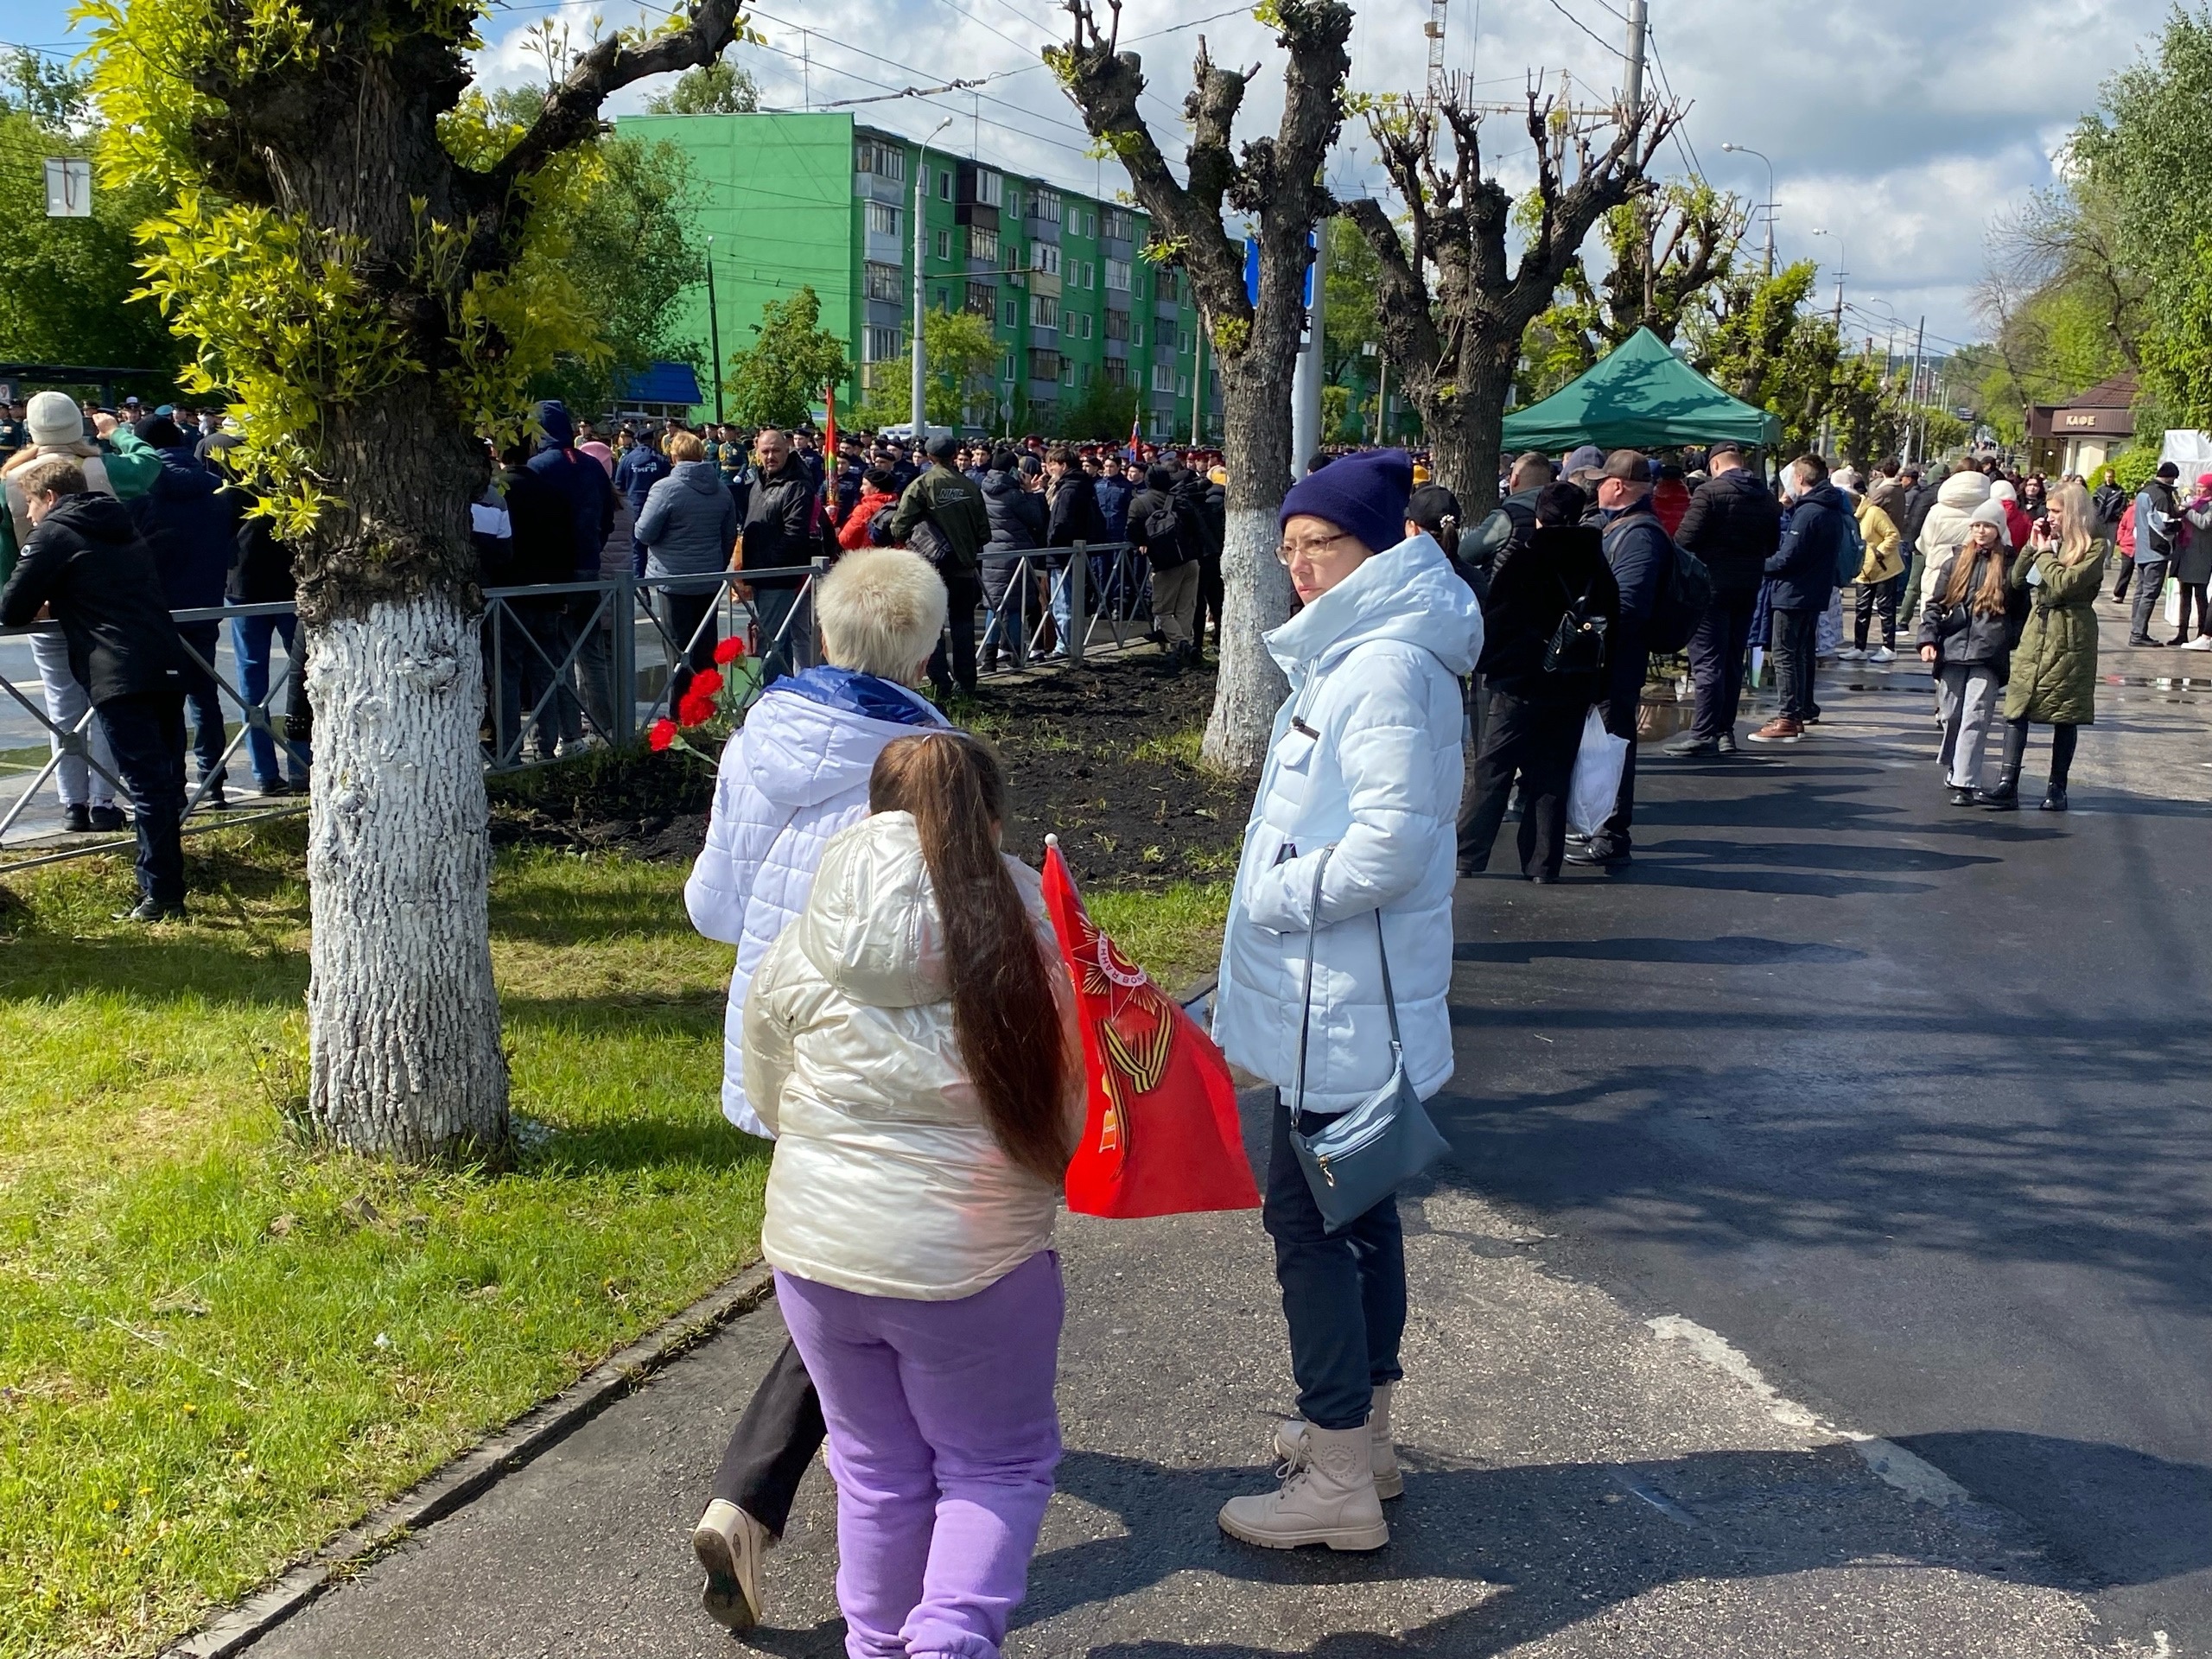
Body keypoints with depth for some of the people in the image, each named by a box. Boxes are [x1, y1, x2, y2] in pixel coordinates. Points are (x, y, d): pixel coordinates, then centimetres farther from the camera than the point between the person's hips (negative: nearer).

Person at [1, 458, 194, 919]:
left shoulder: (53, 533, 0)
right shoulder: (121, 526, 23)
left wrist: (39, 607, 21)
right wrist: (55, 605, 27)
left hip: (121, 676, -7)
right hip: (167, 665, 7)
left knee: (146, 785, -7)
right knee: (166, 780, 11)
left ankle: (160, 895, -6)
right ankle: (168, 886, 17)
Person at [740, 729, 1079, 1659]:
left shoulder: (801, 951, -4)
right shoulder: (1033, 942, -11)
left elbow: (769, 1101, 8)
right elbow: (1069, 1120, -3)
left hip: (819, 1250, 3)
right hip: (975, 1262, -3)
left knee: (878, 1472, 21)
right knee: (999, 1468, 15)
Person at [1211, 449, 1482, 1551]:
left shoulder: (1389, 667, -20)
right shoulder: (1347, 651, 13)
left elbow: (1392, 841, -26)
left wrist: (1277, 896, -16)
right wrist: (1277, 894, 13)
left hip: (1343, 1002, -11)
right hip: (1336, 995, 11)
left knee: (1307, 1217, -5)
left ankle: (1339, 1481, 4)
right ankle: (1362, 1432, 32)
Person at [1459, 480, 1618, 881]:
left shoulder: (1522, 564, -8)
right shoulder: (1599, 569, 6)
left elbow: (1494, 622, -7)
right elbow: (1611, 632, 11)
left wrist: (1485, 663, 6)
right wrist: (1596, 689, 15)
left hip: (1520, 685, -4)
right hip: (1574, 689, 4)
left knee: (1493, 772, 3)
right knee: (1552, 778, 7)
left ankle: (1467, 855, 5)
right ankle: (1543, 863, 6)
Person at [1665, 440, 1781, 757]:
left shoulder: (1710, 492, -11)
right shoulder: (1767, 498, 10)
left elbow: (1686, 540, -15)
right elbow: (1773, 546, 16)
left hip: (1711, 585, -6)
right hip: (1748, 589, 7)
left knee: (1707, 661, -6)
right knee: (1733, 661, 12)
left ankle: (1704, 733, -9)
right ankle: (1725, 731, 15)